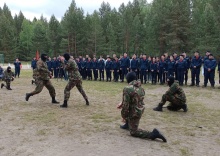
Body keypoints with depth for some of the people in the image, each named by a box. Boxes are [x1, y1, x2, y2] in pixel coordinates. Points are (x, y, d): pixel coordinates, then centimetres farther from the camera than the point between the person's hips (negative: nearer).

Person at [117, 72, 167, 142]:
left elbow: (126, 104, -22)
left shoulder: (127, 89, -23)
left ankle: (153, 134, -7)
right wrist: (122, 104, 20)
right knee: (123, 110, 28)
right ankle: (128, 124, 37)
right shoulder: (140, 87, 3)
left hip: (134, 112, -8)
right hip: (141, 109, 8)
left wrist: (124, 116, -6)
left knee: (133, 132, 6)